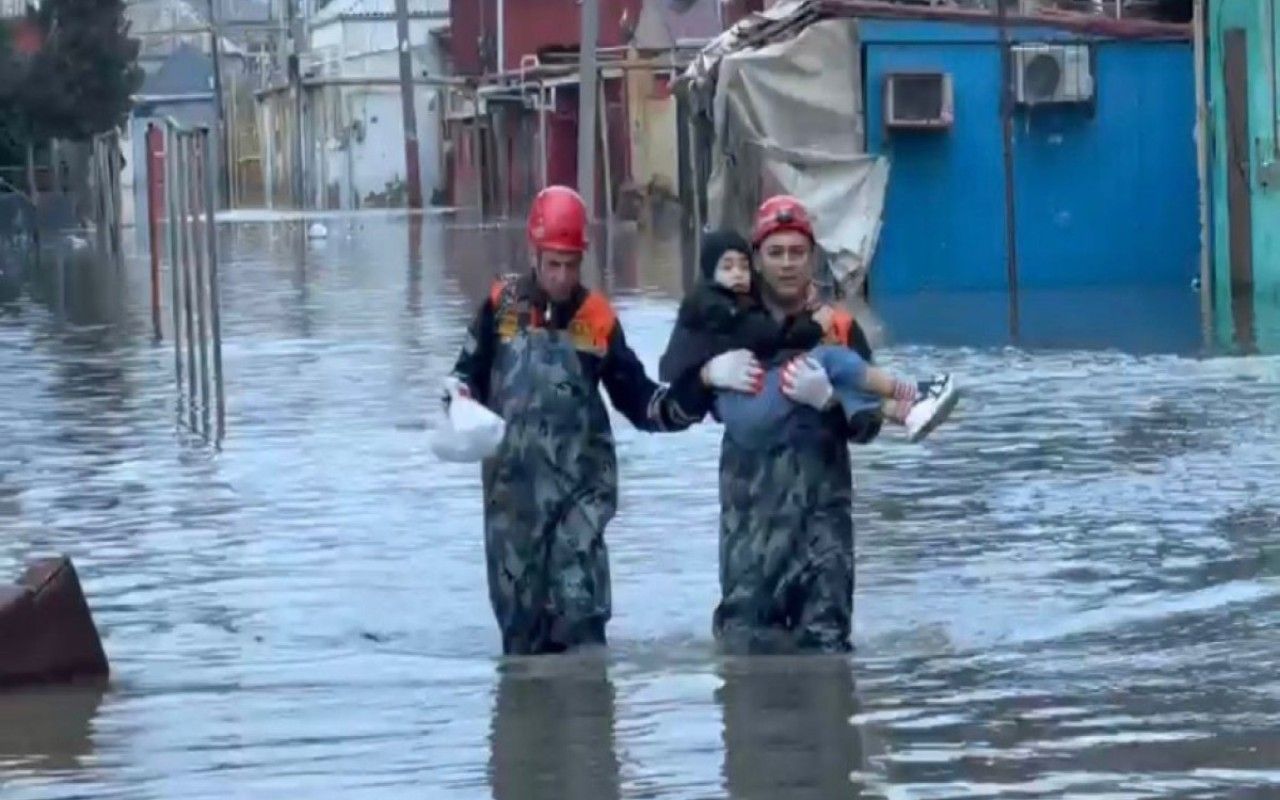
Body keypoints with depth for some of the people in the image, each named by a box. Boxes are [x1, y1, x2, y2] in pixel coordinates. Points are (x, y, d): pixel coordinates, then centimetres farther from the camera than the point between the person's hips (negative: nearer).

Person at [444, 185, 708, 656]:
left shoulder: (598, 317, 1)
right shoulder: (502, 304, 1)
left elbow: (639, 401, 5)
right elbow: (469, 371, 12)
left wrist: (686, 402, -12)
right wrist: (459, 395, -10)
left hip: (580, 482, -1)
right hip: (511, 480, 1)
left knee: (580, 608, -12)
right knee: (517, 607, 8)